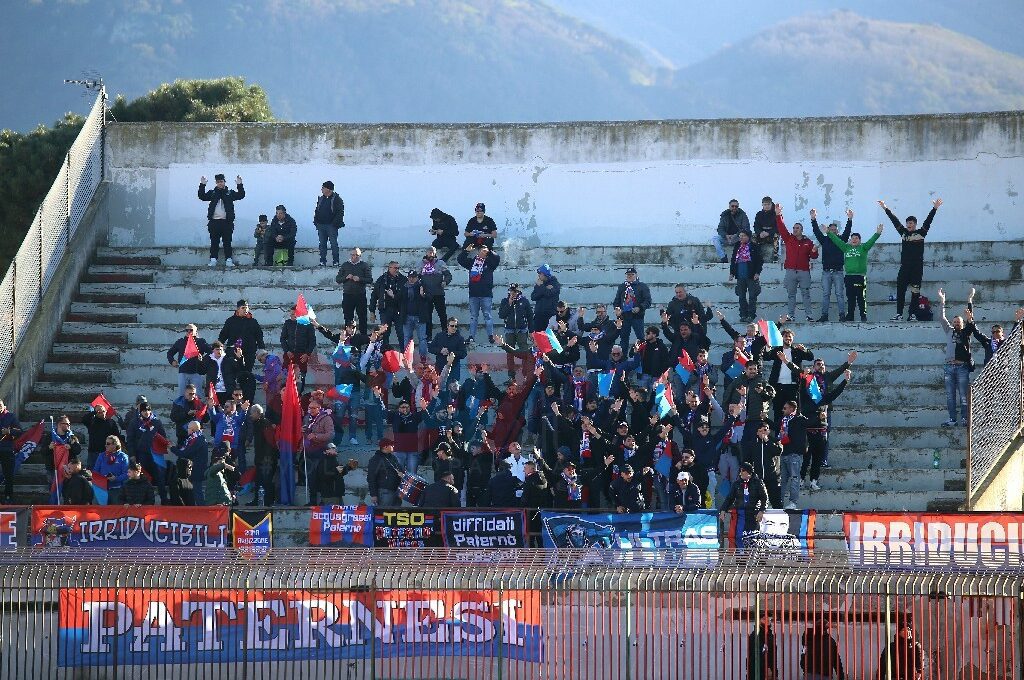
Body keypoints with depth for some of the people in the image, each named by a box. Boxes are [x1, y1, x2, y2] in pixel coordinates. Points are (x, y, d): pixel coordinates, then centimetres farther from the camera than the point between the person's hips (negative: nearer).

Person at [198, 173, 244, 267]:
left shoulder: (230, 193, 9)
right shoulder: (212, 193, 11)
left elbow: (241, 195, -1)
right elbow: (202, 197, 1)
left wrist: (239, 185, -14)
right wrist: (202, 185, -10)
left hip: (227, 221, -1)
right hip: (214, 221, 1)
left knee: (227, 242, 1)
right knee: (214, 242, 1)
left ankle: (228, 260, 3)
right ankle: (213, 260, 3)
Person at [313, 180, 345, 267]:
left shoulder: (337, 199, -6)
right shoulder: (321, 198, 14)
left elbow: (340, 212, -9)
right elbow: (316, 211, 20)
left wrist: (335, 223, -16)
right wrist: (316, 222, 8)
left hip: (331, 226, -6)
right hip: (321, 225, 6)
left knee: (333, 244, -4)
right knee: (322, 244, 7)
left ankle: (335, 261, 1)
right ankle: (322, 261, 11)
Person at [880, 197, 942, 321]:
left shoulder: (921, 233, 3)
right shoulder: (903, 233, 11)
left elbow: (928, 221, -3)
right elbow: (895, 221, 12)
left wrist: (935, 209, -12)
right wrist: (886, 209, 13)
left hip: (917, 267, -3)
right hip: (905, 266, 3)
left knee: (915, 292, -1)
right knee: (900, 290, -4)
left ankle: (912, 314, 2)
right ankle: (899, 314, -5)